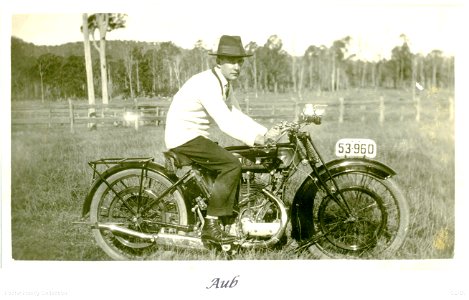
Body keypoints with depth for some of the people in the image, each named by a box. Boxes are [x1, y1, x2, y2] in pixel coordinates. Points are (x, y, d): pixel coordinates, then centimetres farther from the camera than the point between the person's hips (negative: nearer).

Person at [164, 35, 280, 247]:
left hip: (197, 137, 10)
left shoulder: (225, 84, 11)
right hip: (183, 136, -10)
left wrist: (265, 132, 0)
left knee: (233, 165, 9)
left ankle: (229, 221, 15)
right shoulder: (207, 83, -21)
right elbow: (225, 122, -31)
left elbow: (237, 115, 11)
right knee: (231, 164, -20)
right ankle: (211, 225, -18)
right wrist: (253, 139, -37)